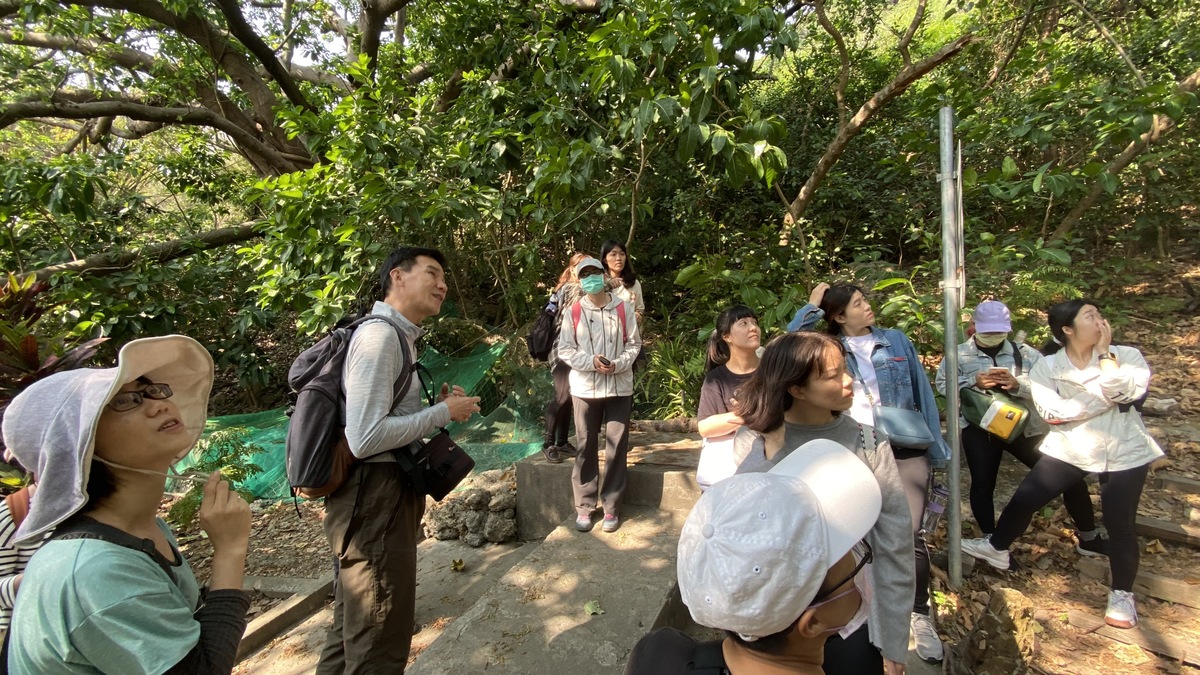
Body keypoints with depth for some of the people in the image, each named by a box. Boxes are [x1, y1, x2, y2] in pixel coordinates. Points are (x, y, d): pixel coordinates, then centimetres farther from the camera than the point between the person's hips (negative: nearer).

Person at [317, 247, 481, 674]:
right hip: (375, 498, -10)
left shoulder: (398, 336, 14)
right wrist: (442, 413, -16)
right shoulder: (380, 335, -17)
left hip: (381, 495, 10)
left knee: (351, 634, 25)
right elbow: (364, 438, -25)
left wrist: (440, 408, 4)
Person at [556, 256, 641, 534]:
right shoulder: (573, 312, -1)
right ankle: (584, 506, 19)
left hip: (619, 387, 1)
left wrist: (617, 364, -15)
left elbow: (634, 344, 3)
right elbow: (564, 350, -2)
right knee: (586, 447, 7)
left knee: (616, 447, 5)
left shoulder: (624, 308, 1)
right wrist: (592, 362, -16)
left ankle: (611, 507, 18)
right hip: (585, 387, 0)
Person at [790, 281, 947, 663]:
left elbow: (922, 392, 10)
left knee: (909, 534, -9)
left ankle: (919, 615, 12)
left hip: (907, 448, 0)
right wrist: (812, 306, -7)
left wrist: (937, 446, 9)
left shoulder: (896, 340, 7)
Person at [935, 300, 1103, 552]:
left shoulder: (1025, 353, 4)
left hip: (1023, 426, 2)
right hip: (979, 429, -2)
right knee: (982, 484, -1)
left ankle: (1088, 538, 30)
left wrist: (1018, 384, -23)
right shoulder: (959, 354, -1)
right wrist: (973, 381, -22)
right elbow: (942, 384, -8)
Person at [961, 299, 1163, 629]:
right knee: (1025, 499, 2)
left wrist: (1104, 352, -17)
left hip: (1125, 452, 0)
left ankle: (1122, 594, 25)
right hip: (1070, 449, 1)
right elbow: (1053, 412, -17)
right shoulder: (1047, 367, -5)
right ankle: (996, 547, 26)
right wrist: (1101, 395, -19)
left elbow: (1126, 391, -24)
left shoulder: (1126, 356, -5)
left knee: (1120, 525, 2)